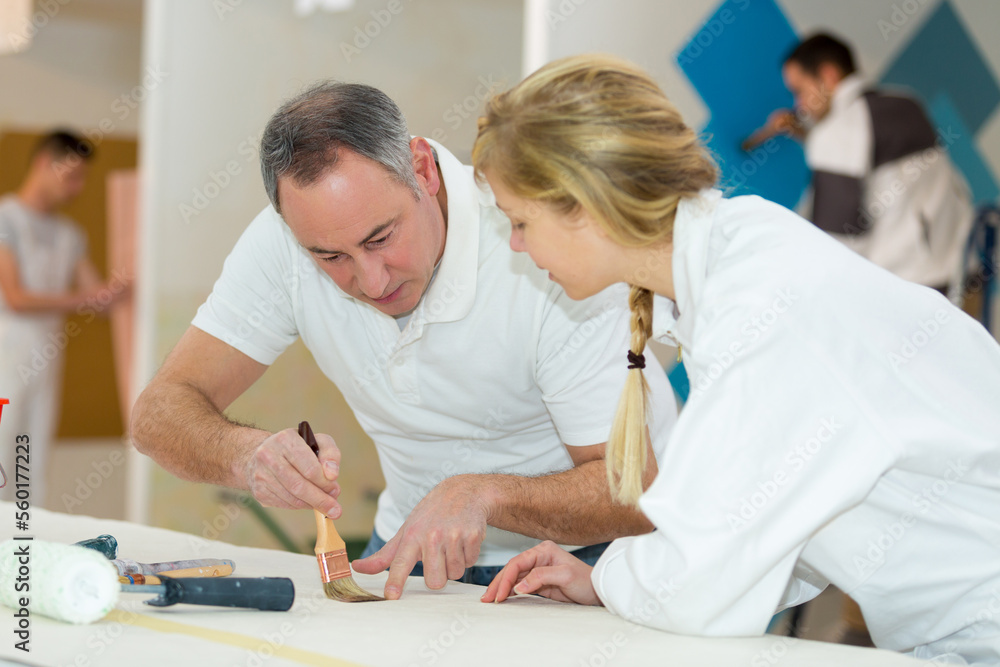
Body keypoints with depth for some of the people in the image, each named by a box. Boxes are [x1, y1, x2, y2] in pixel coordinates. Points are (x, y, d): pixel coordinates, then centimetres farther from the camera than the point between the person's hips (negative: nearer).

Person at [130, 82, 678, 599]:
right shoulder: (284, 241, -15)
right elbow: (160, 412, -13)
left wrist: (483, 495, -39)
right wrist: (250, 455, -34)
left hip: (580, 556, -3)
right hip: (415, 548, 3)